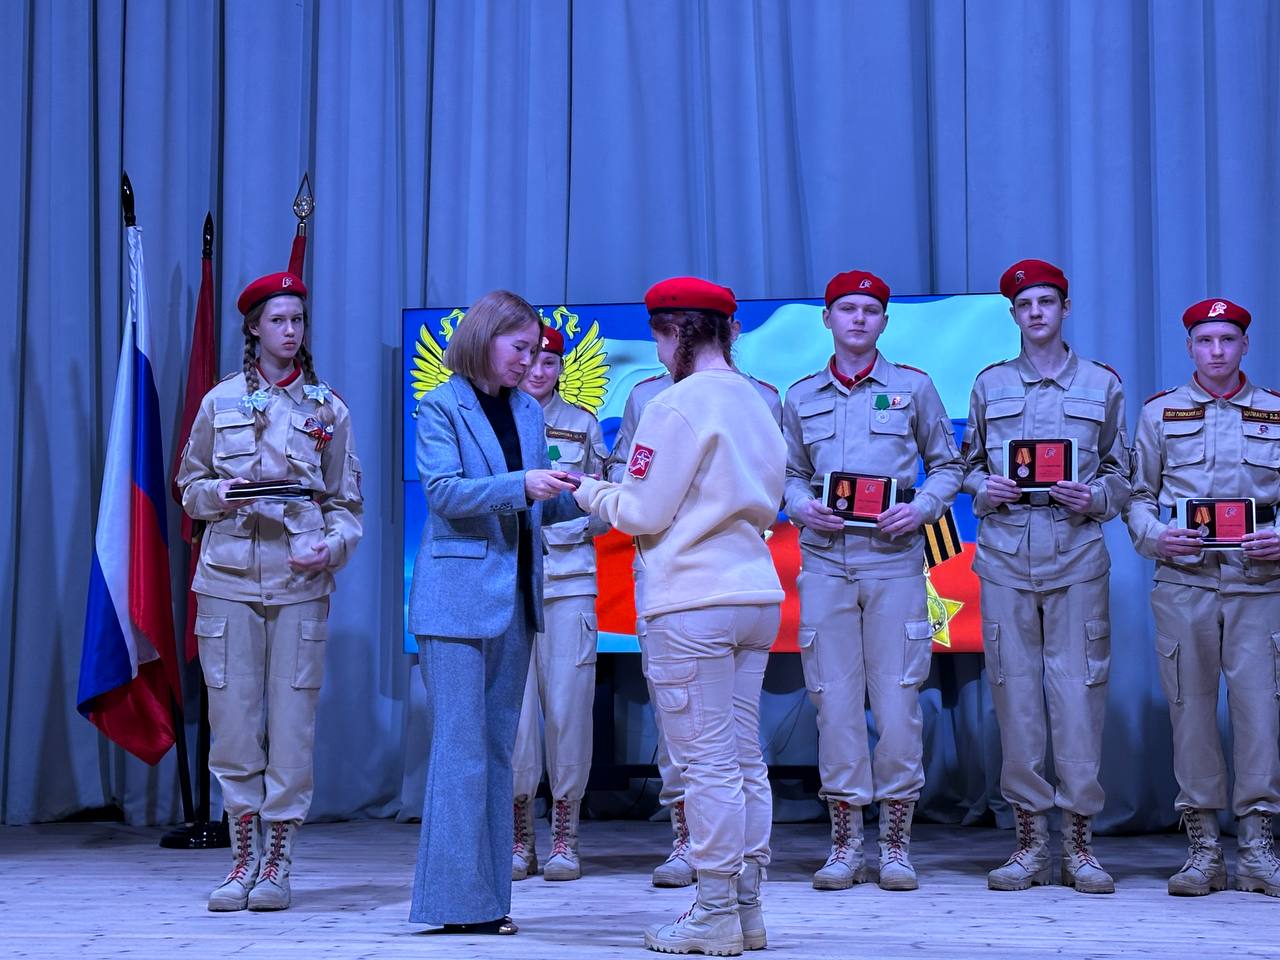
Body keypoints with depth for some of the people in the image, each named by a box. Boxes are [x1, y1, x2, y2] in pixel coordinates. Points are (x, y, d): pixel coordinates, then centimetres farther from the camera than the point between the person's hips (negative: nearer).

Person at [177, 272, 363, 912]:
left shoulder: (327, 406, 10)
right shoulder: (220, 401, 10)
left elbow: (347, 500, 11)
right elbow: (188, 486, 16)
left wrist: (333, 545, -8)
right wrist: (218, 493, -6)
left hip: (300, 580, 0)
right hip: (229, 576, 1)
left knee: (292, 718, -3)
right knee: (233, 716, -1)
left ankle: (277, 862, 5)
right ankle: (243, 857, 9)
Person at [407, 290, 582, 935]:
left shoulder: (528, 412, 14)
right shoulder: (439, 408, -2)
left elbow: (540, 507, 16)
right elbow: (445, 492, -14)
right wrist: (521, 484, -24)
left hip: (515, 597, 6)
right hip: (457, 597, -6)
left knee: (498, 749, 9)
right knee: (461, 750, -7)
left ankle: (489, 896, 14)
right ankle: (458, 899, -3)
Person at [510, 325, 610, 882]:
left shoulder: (582, 425, 13)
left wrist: (594, 516, -6)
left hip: (568, 577, 0)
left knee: (568, 703, -4)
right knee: (511, 706, -4)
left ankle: (563, 838, 5)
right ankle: (518, 837, 8)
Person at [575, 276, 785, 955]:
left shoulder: (677, 404, -11)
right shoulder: (756, 404, 12)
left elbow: (644, 514, -11)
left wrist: (591, 491, 8)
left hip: (690, 604, -8)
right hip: (756, 594, 8)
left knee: (707, 764, -2)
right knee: (745, 759, 12)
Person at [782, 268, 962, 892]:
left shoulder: (914, 389, 8)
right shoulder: (801, 397, 14)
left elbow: (947, 466, 11)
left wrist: (920, 508, -7)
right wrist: (801, 506, -3)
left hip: (894, 558, -1)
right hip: (825, 562, 2)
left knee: (897, 698, -3)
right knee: (834, 699, 0)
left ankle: (896, 845, 6)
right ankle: (844, 844, 8)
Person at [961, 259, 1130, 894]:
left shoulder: (1102, 383, 11)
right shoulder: (990, 385, 14)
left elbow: (1121, 474, 11)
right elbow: (969, 462, 18)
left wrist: (1095, 498, -9)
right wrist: (983, 487, -3)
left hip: (1076, 553, -1)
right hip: (1005, 554, 1)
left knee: (1078, 691, -5)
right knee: (1013, 691, -1)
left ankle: (1079, 843, 3)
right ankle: (1029, 838, 7)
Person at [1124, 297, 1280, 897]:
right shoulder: (1160, 413, 11)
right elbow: (1137, 494, 10)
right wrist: (1155, 536, -9)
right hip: (1182, 582, 0)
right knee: (1190, 706, -1)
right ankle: (1202, 847, 7)